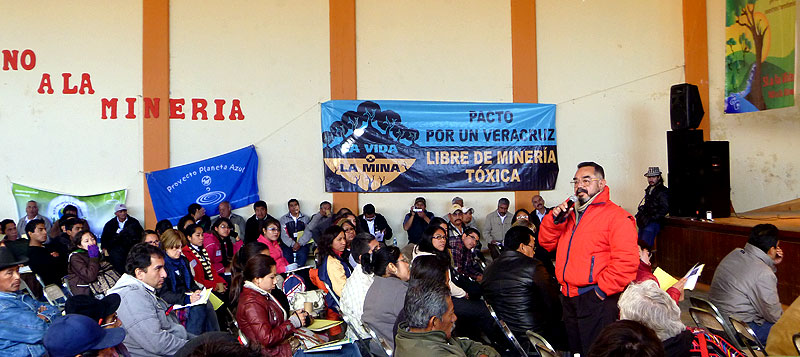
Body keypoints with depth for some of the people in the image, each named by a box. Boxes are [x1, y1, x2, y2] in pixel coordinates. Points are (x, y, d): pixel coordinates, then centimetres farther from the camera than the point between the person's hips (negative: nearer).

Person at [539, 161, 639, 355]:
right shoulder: (571, 214, 16)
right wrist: (555, 218, -2)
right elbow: (546, 242, 14)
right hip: (568, 296, 8)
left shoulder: (617, 216, -10)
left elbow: (626, 261, -20)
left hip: (596, 299, -8)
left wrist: (602, 290, -18)